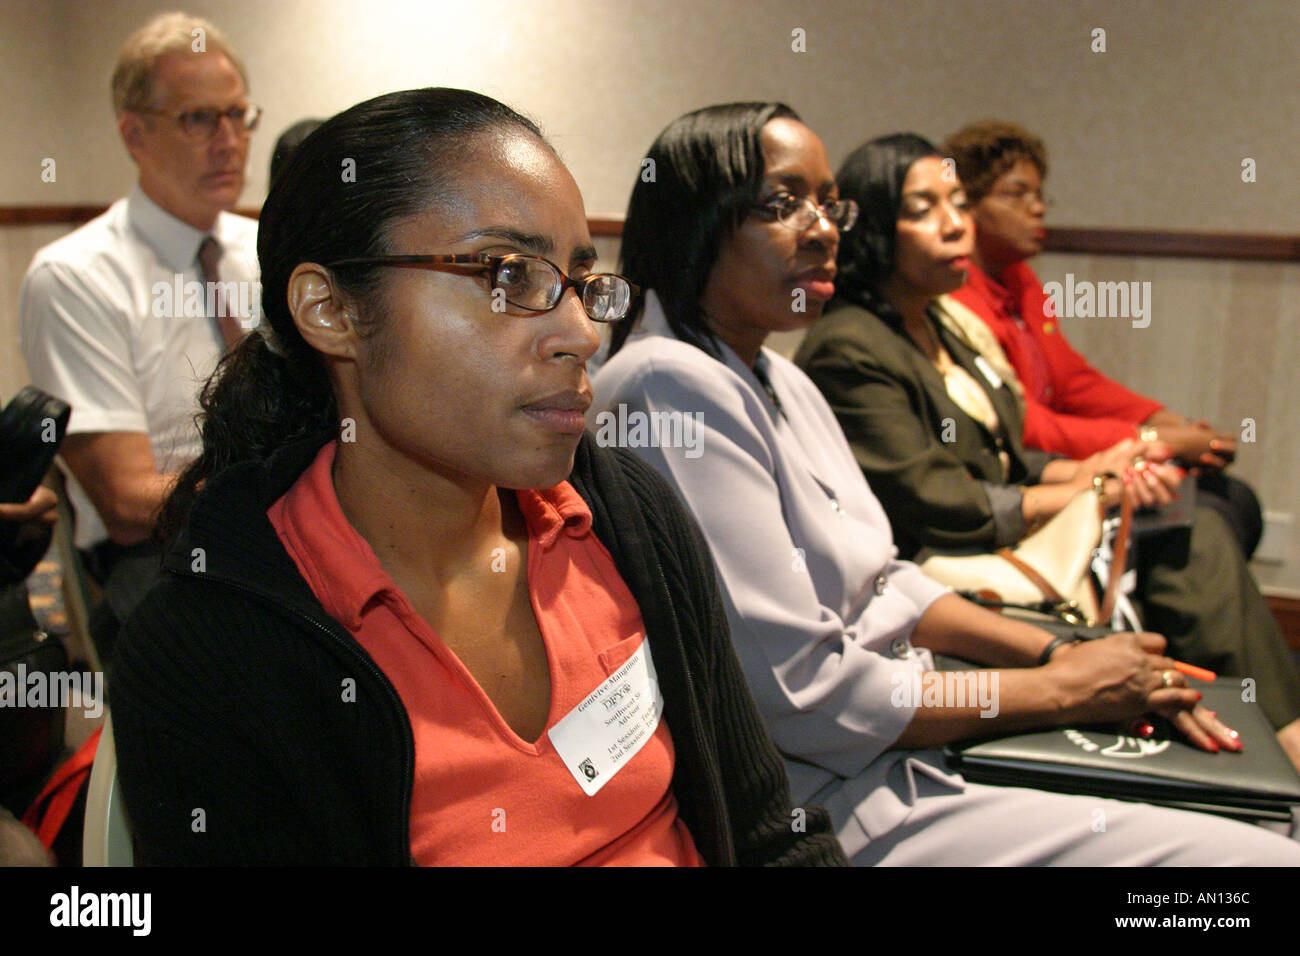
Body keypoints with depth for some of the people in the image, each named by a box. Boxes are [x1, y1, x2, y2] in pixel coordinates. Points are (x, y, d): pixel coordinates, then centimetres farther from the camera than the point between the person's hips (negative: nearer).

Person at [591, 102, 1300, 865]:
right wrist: (1060, 688, -11)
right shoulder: (670, 385, -20)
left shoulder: (777, 379, 11)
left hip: (898, 749, 9)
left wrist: (1058, 652, 1)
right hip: (832, 808, -9)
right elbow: (805, 694, -22)